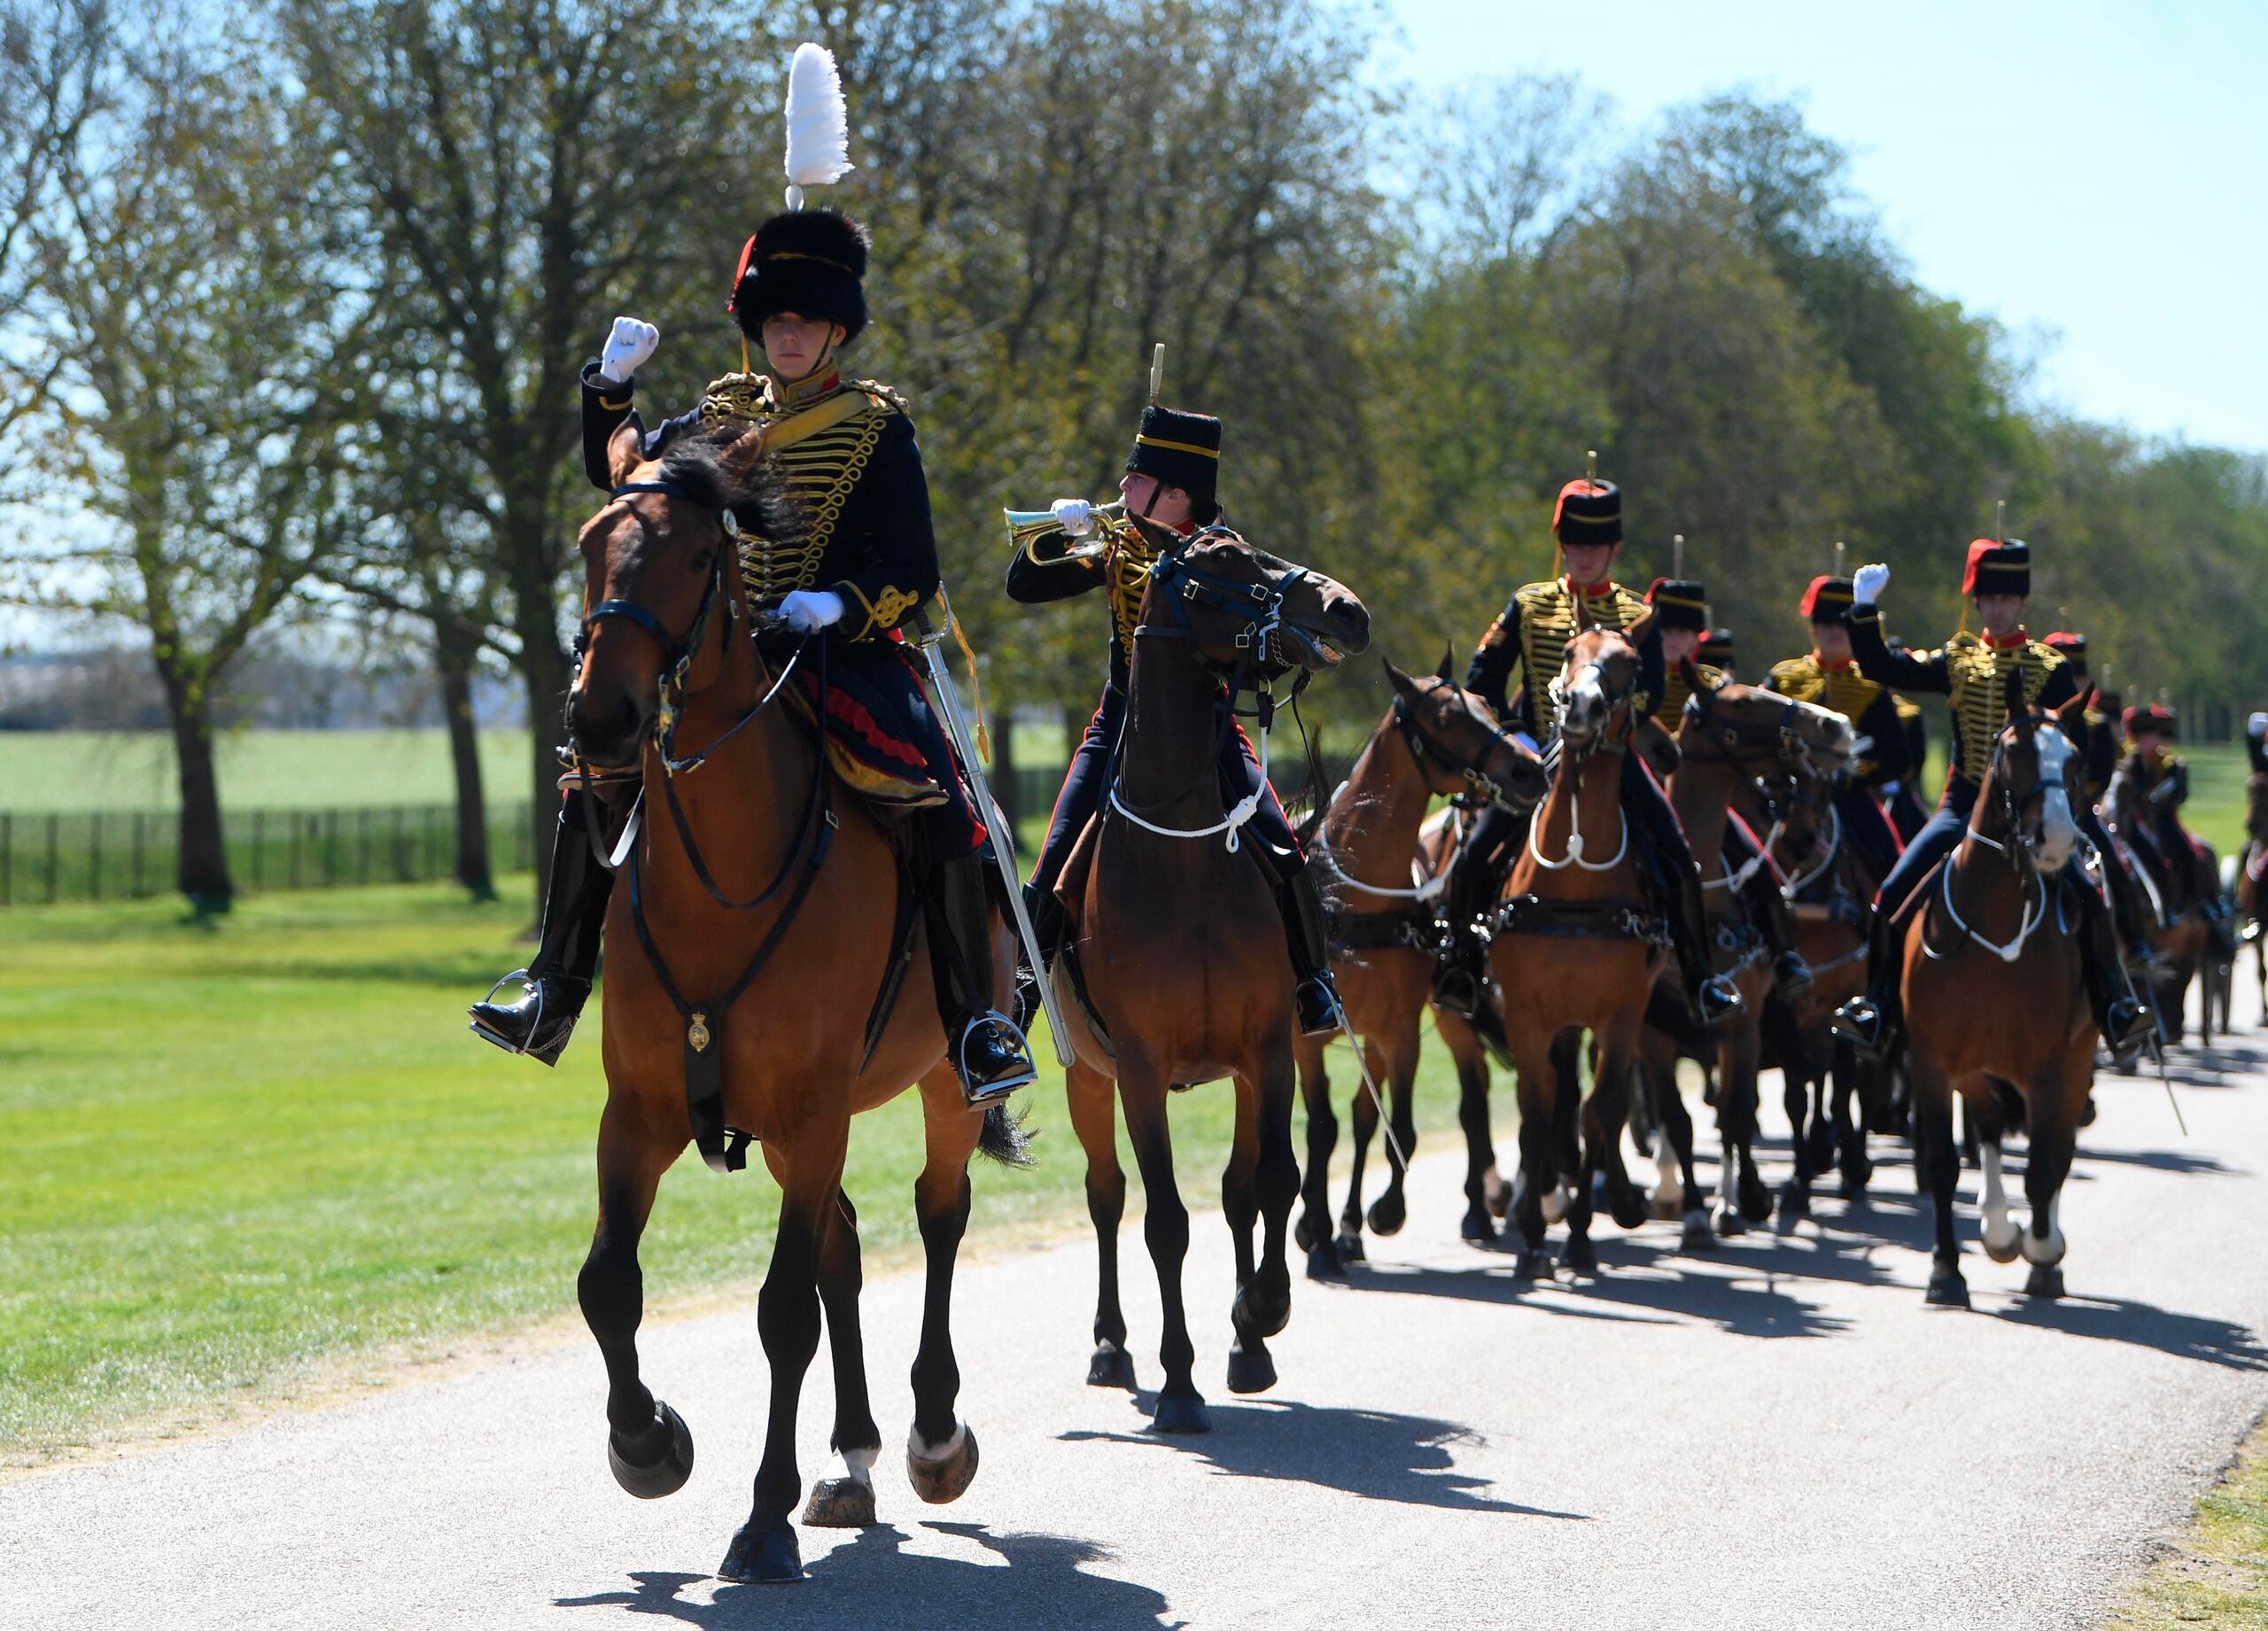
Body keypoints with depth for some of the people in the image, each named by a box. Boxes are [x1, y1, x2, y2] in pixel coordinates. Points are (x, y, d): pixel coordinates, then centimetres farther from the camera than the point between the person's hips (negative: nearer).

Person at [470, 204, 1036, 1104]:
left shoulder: (877, 426, -1)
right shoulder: (724, 413, 12)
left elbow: (915, 571, -6)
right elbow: (616, 473, 19)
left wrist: (840, 603, -24)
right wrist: (612, 382, 3)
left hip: (848, 651, -5)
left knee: (937, 808, -26)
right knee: (593, 777, -4)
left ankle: (977, 1025, -18)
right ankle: (554, 1002, 4)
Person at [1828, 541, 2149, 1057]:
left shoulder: (2050, 669, 4)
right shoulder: (1958, 661, 10)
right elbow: (1881, 669, 7)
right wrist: (1865, 608, -3)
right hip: (1963, 807, 2)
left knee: (2086, 897, -19)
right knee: (1894, 893, -14)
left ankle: (2116, 1009, -8)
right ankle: (1878, 1010, -5)